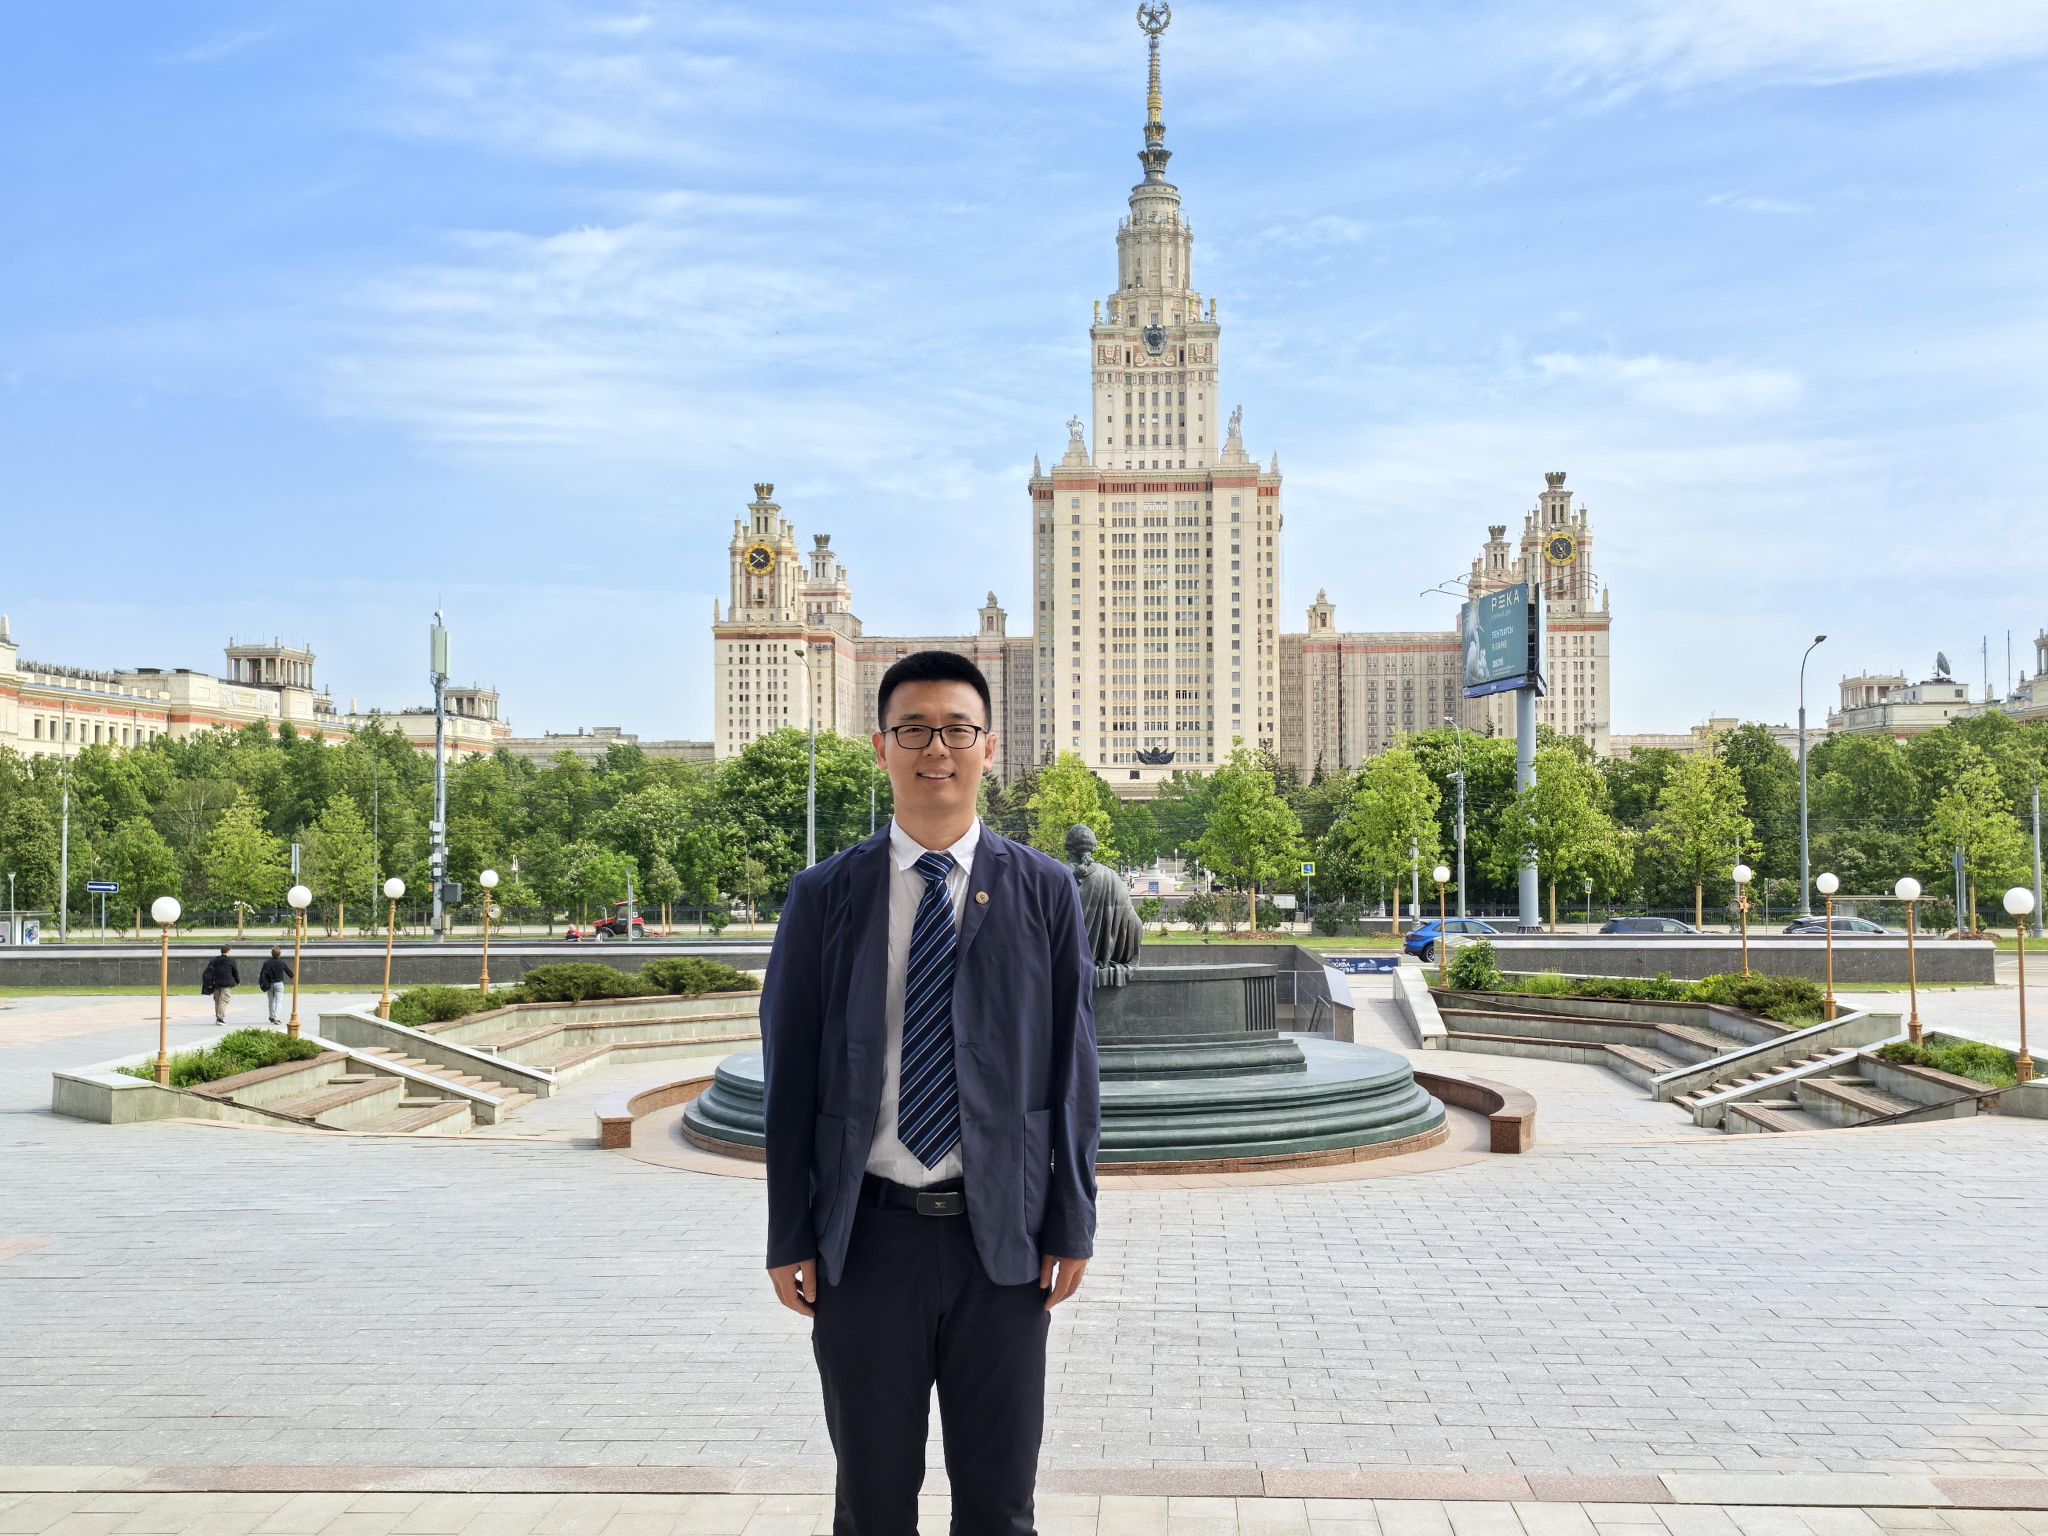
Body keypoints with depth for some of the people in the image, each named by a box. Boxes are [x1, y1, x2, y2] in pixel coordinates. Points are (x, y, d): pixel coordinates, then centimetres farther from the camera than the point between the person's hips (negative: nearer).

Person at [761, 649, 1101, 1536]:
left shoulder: (1044, 893, 1)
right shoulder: (825, 898, 0)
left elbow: (1072, 1067, 2)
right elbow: (789, 1076, 2)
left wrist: (1072, 1223, -1)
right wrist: (789, 1238, 0)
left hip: (1002, 1236, 0)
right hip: (866, 1235, 0)